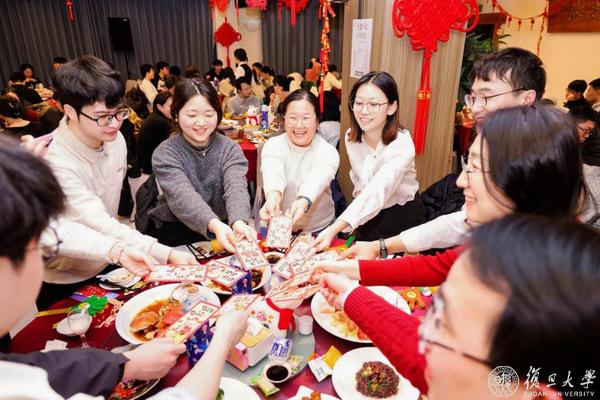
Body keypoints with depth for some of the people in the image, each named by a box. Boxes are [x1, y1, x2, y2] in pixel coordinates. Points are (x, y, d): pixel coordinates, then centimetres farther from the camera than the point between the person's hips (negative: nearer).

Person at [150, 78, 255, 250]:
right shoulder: (164, 154, -10)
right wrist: (214, 224, -47)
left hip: (224, 226, 1)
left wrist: (239, 222, -44)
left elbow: (236, 188, -22)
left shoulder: (230, 149, -4)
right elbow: (182, 196, -27)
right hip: (177, 229, -1)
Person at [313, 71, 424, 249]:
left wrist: (334, 229, -52)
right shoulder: (350, 137, -9)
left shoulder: (402, 145, -28)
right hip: (366, 216, 5)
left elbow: (376, 192, -40)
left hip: (402, 217, -5)